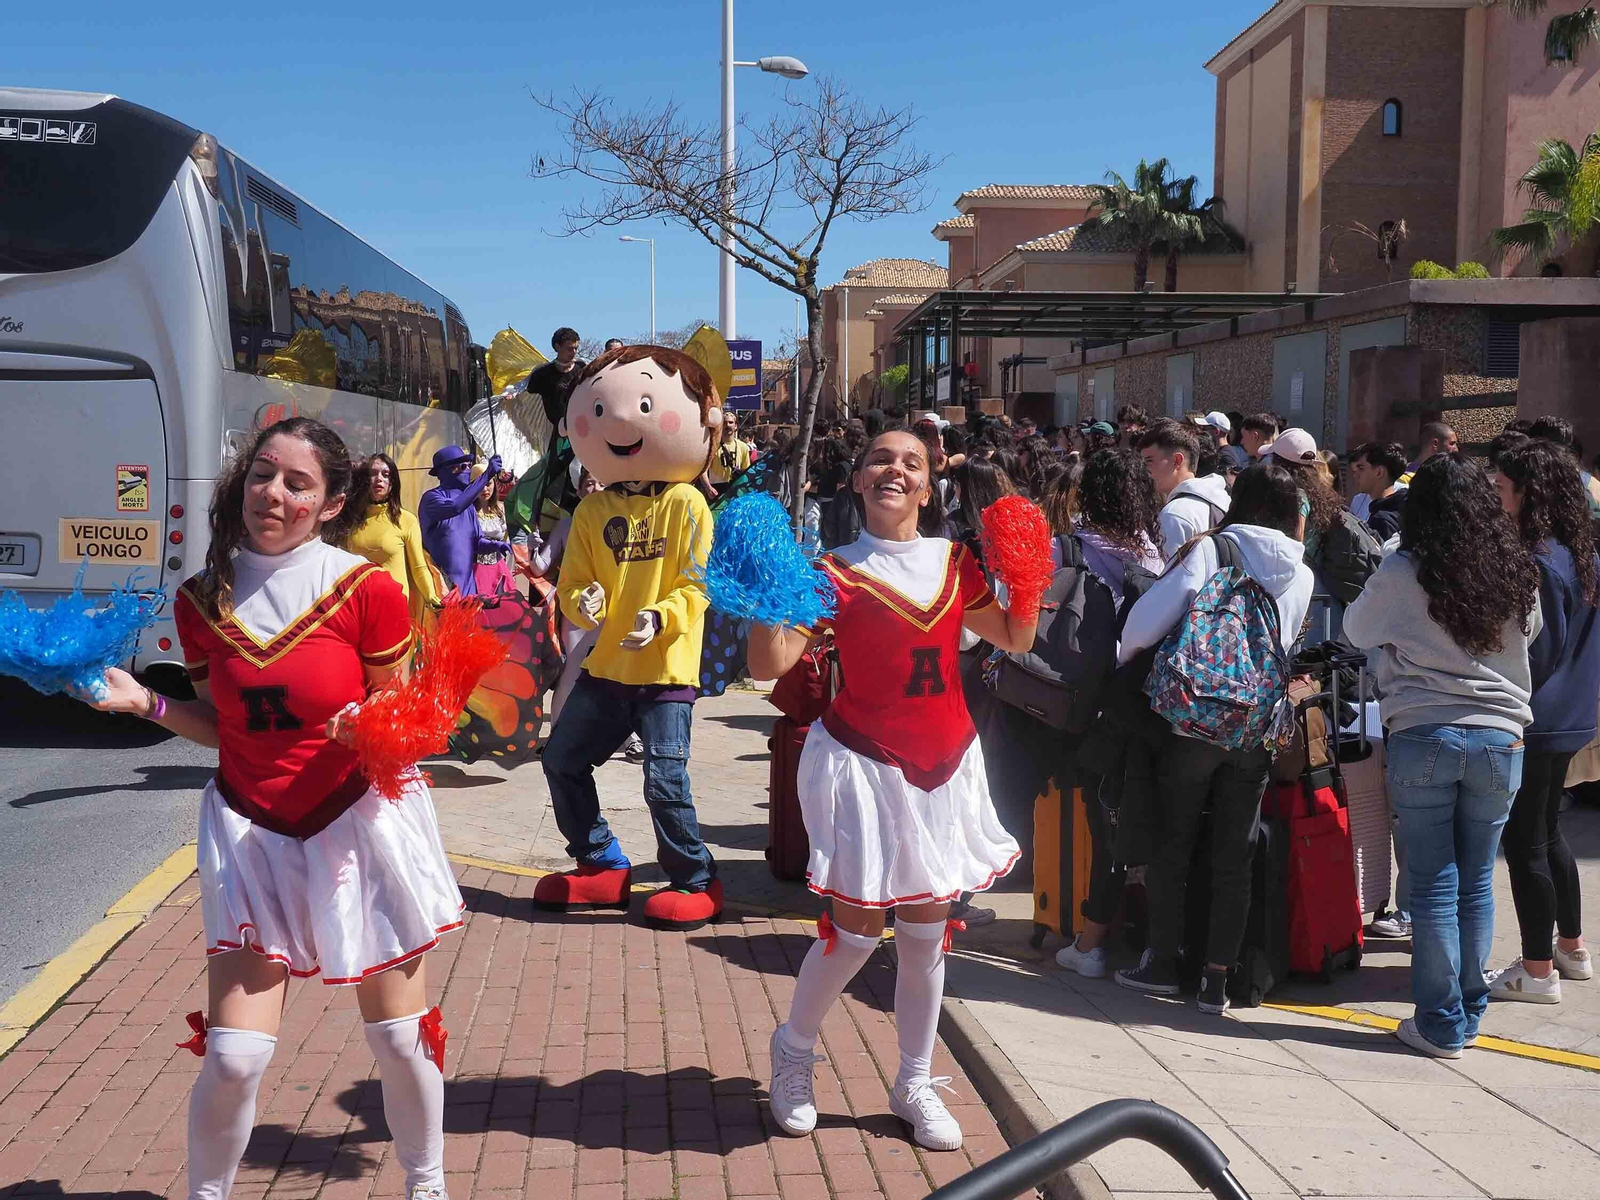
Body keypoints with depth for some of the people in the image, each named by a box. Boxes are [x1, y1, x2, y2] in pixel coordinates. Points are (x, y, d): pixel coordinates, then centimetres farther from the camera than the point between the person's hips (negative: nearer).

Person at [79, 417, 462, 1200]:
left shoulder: (366, 590, -12)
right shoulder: (203, 599, -1)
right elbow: (222, 727, 8)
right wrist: (148, 705, -8)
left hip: (362, 823, -2)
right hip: (252, 832, 2)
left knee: (400, 1039, 8)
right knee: (233, 1054, -4)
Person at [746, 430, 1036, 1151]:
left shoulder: (955, 564, 5)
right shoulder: (835, 573, -8)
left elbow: (1015, 639, 17)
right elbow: (767, 664, -15)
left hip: (943, 764, 4)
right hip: (866, 766, -4)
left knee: (926, 929, 11)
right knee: (855, 930, -2)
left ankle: (915, 1085, 27)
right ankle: (794, 1049, 26)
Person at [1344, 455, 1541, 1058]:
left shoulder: (1402, 574, -8)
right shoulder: (1517, 573, 2)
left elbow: (1356, 632, 9)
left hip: (1422, 736, -3)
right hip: (1499, 737, 3)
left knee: (1434, 882, 3)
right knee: (1477, 880, 12)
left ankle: (1441, 1024, 7)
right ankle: (1469, 1011, 21)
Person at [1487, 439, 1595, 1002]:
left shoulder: (1538, 564, -20)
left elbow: (1533, 654, -19)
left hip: (1532, 724, -9)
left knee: (1523, 842, 0)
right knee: (1548, 832, 20)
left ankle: (1538, 970, 7)